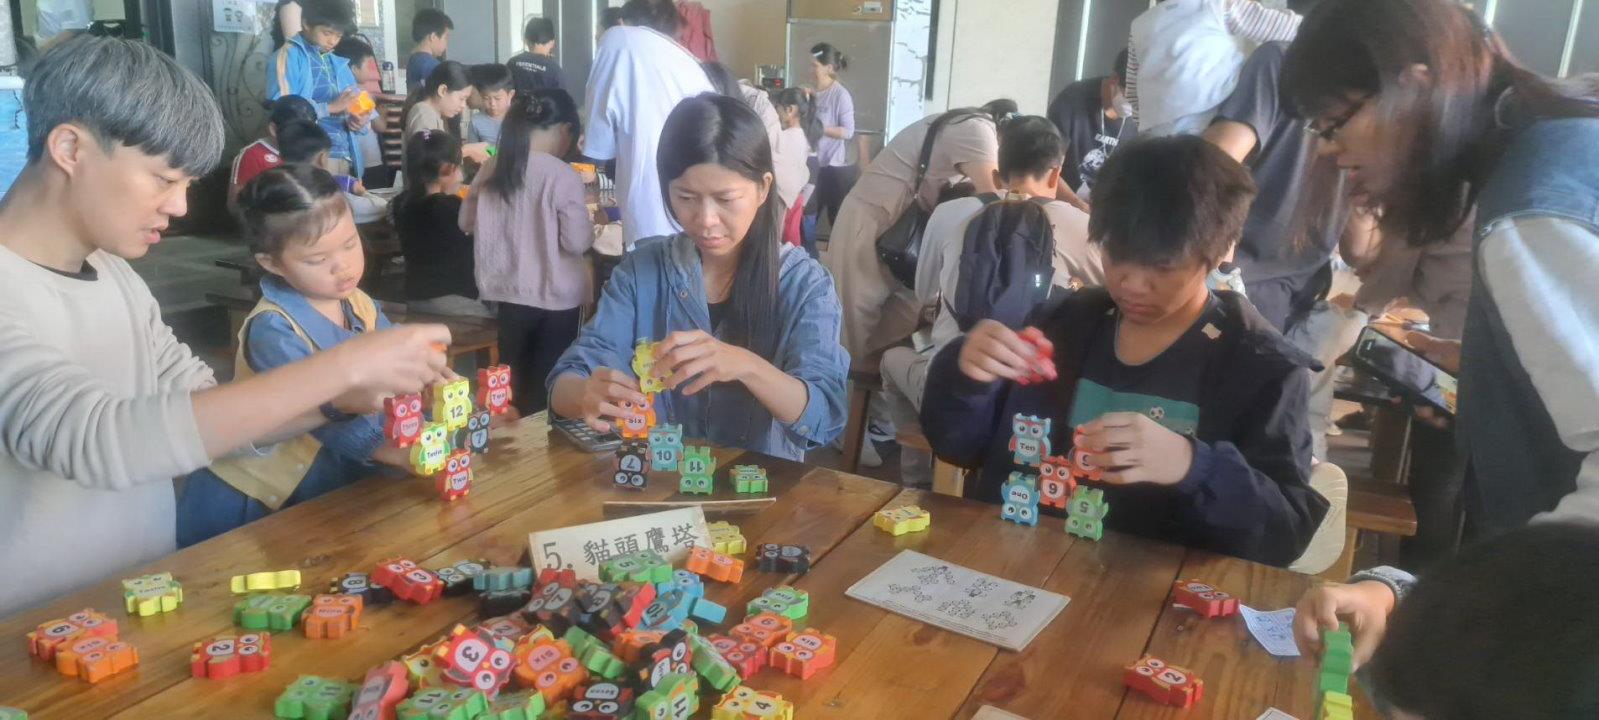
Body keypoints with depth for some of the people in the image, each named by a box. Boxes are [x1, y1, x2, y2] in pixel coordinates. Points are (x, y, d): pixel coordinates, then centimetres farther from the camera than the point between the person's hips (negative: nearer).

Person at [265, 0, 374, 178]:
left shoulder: (339, 63, 18)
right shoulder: (289, 56, -1)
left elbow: (356, 107, 20)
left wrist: (361, 121, -4)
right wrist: (330, 107, -18)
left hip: (346, 157, 6)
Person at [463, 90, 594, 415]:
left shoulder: (492, 168, 0)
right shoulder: (562, 175, -17)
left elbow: (467, 222, 11)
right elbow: (577, 242, -16)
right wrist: (589, 219, 3)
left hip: (509, 291, 5)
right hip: (556, 295, -5)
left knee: (514, 383, 18)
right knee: (548, 386, 7)